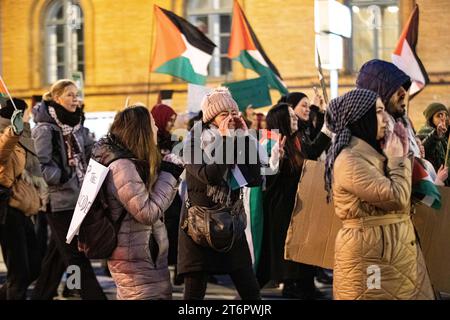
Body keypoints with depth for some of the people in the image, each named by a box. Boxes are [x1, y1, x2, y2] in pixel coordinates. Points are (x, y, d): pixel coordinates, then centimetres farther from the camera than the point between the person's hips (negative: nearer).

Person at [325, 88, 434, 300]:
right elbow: (396, 198, -23)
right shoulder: (349, 160, -18)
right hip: (370, 254, -9)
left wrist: (402, 156, 8)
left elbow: (406, 196, 15)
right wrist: (397, 160, -8)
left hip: (392, 249, 9)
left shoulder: (371, 153, 12)